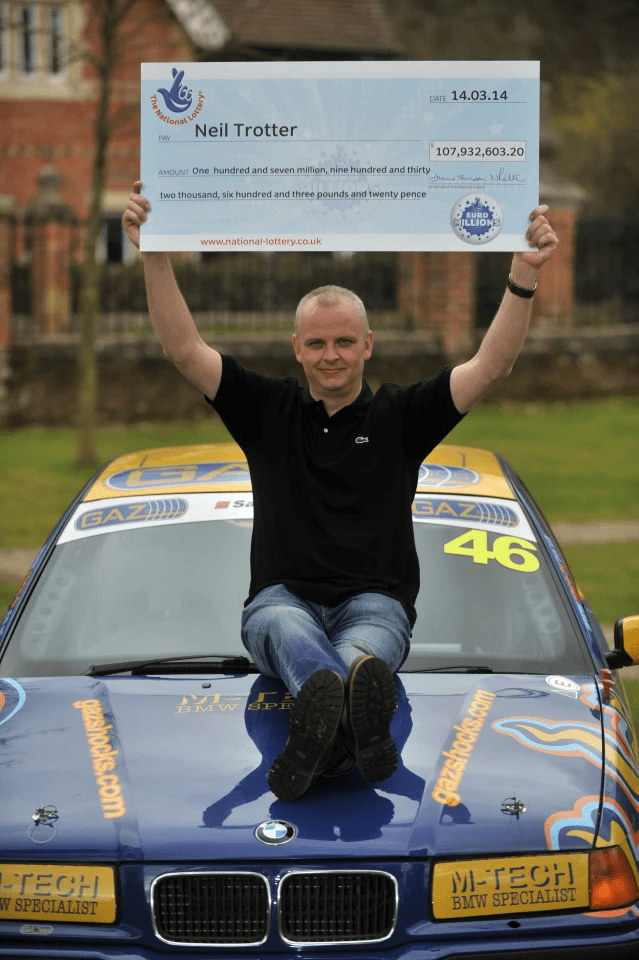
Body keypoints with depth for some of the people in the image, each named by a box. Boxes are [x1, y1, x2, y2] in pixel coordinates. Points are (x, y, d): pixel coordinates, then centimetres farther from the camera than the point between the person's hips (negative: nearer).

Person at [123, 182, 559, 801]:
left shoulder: (400, 416, 14)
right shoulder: (268, 410, 16)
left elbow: (490, 367, 3)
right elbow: (183, 350, 6)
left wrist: (524, 275, -9)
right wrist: (155, 256, -6)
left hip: (375, 603, 0)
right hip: (283, 596, 0)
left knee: (362, 648, -39)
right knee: (286, 628, -40)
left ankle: (322, 720, -74)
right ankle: (355, 718, -74)